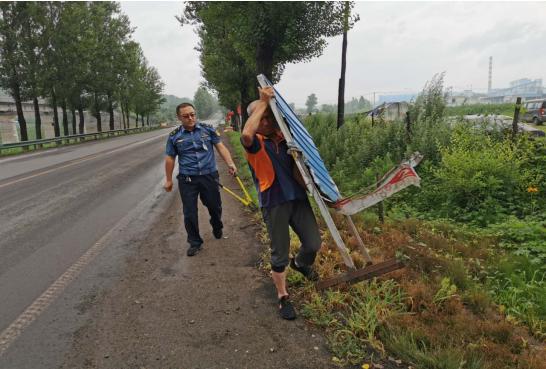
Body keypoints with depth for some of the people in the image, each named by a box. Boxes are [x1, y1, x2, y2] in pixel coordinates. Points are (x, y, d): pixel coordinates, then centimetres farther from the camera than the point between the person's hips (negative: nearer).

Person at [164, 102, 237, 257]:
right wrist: (168, 180, 9)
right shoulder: (174, 136, 0)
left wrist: (230, 164, -14)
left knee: (215, 206, 14)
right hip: (187, 180, 0)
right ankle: (195, 243, 19)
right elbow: (170, 158, 7)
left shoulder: (207, 129, 0)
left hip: (210, 176, 1)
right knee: (189, 213, 3)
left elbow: (220, 146, 0)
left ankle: (217, 229, 44)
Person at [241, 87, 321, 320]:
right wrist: (263, 102, -22)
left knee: (313, 243, 6)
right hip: (273, 203, -4)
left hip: (297, 198, 4)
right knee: (280, 255, 5)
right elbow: (246, 134, -31)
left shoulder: (285, 139, 9)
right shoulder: (255, 143, -5)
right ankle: (283, 297, 27)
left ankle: (300, 263, 43)